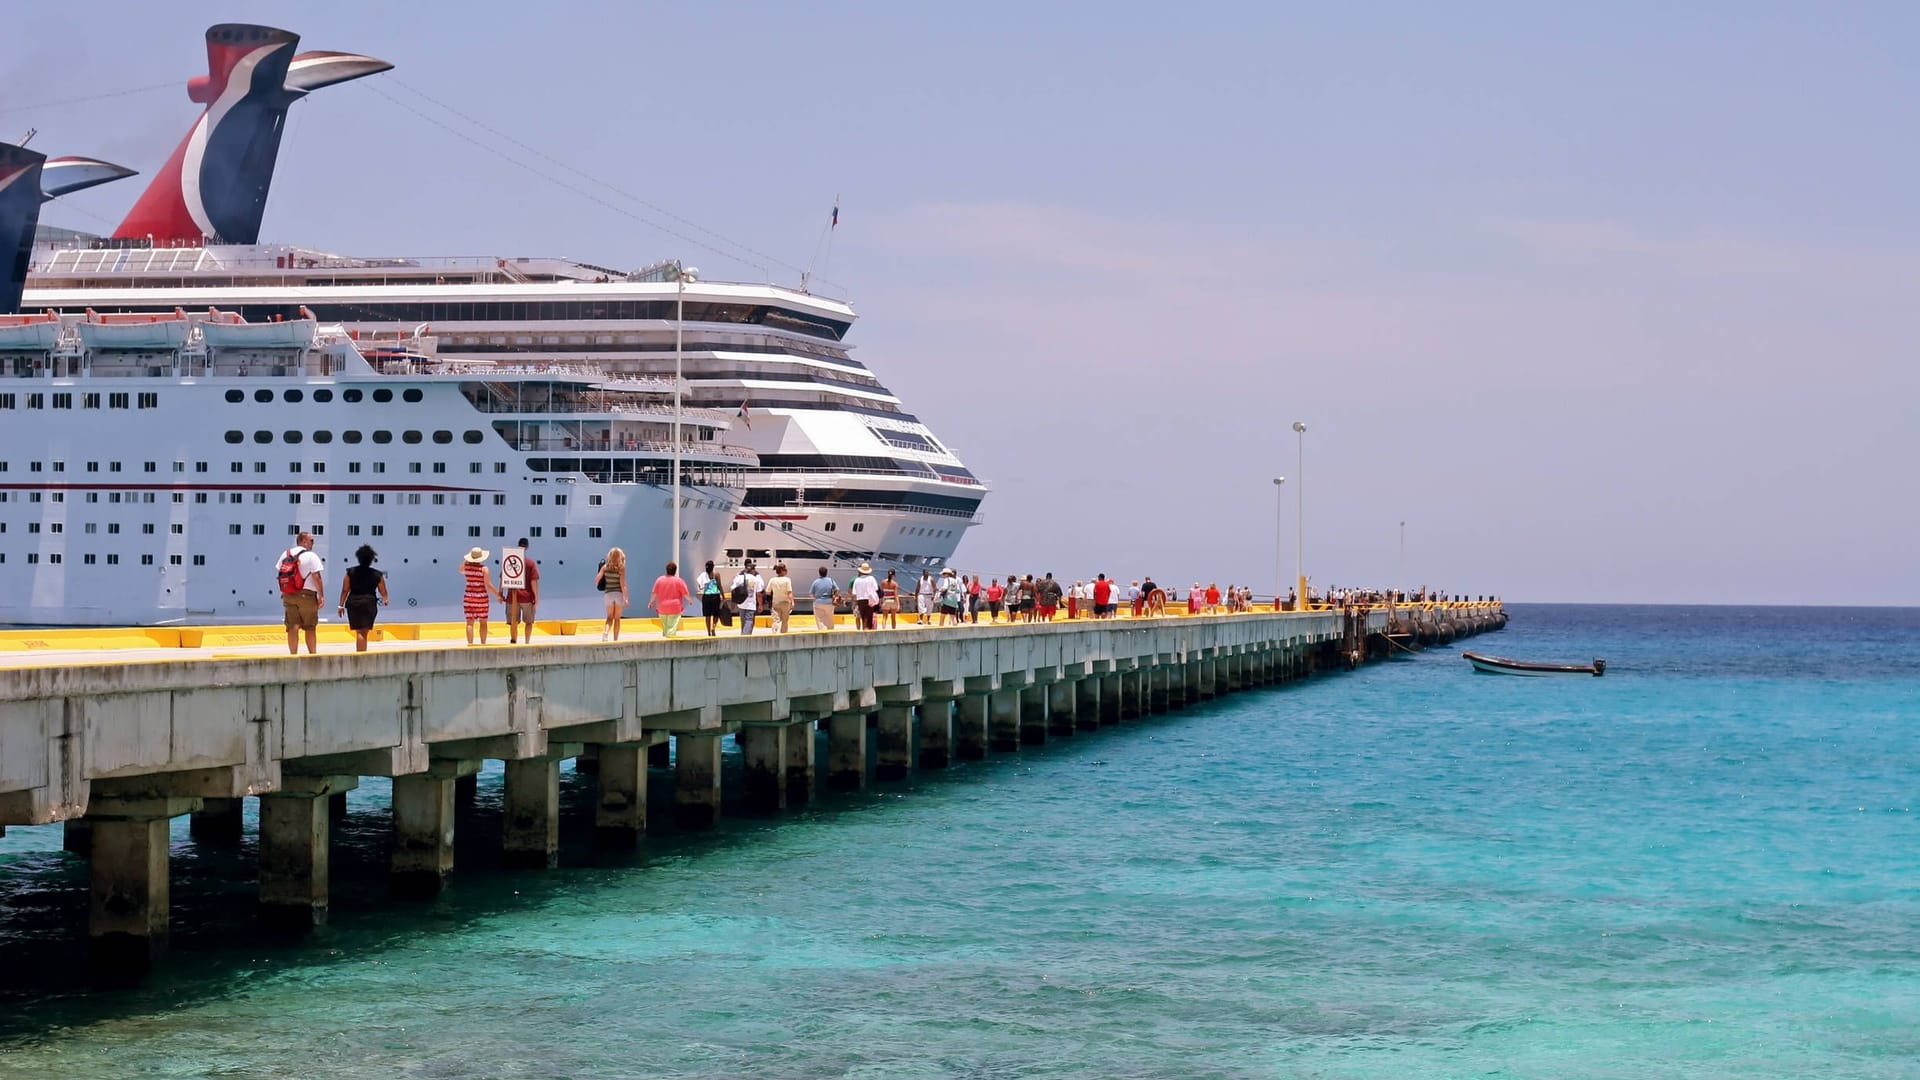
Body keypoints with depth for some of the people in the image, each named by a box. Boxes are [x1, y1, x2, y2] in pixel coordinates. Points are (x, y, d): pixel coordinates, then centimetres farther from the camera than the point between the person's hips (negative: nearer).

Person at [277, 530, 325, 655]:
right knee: (310, 628, 6)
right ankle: (313, 654, 10)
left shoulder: (285, 554, 10)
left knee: (293, 627, 5)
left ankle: (293, 654, 3)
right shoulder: (311, 556, -7)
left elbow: (281, 575, 11)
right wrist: (321, 595, -9)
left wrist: (283, 593, 18)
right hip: (306, 594, -4)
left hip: (288, 595, 4)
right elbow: (316, 577, -12)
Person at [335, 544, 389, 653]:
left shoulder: (351, 572, 1)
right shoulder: (377, 575, 0)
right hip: (369, 603, -1)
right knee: (364, 631, 0)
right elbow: (383, 592, 6)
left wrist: (341, 605, 6)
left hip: (353, 603, 1)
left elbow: (345, 590, 0)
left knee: (359, 631, 8)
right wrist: (385, 599, 27)